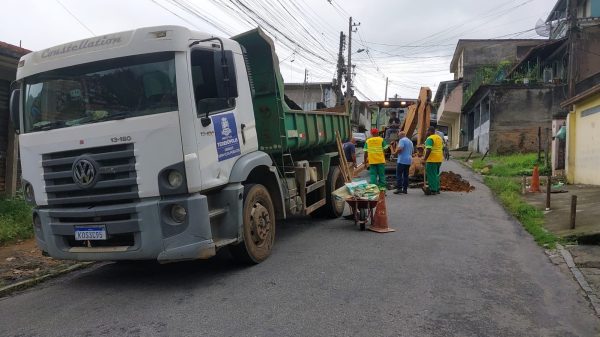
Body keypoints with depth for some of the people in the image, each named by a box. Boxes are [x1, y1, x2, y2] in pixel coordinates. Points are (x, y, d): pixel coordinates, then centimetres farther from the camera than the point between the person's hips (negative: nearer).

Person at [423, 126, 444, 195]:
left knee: (431, 175, -4)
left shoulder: (430, 138, -13)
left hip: (432, 160, -9)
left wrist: (425, 158, -18)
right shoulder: (439, 138, 16)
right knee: (436, 174, 16)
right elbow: (442, 149, 19)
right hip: (439, 159, 9)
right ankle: (437, 189, 19)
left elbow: (428, 150, -22)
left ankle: (433, 190, -3)